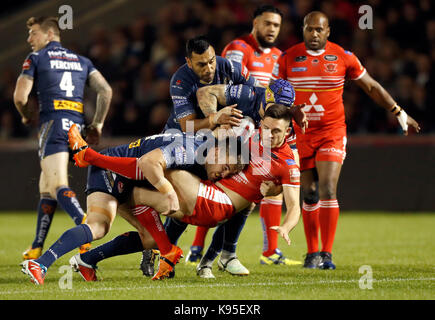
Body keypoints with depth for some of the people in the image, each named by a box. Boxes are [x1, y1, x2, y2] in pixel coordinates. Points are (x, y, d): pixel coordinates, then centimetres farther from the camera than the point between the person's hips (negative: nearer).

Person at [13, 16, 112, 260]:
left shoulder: (36, 58, 7)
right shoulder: (81, 61, 22)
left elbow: (20, 96, -1)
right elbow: (105, 90, 11)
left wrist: (27, 116, 19)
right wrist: (97, 125, 18)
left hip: (54, 121, -6)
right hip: (77, 122, 6)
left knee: (58, 187, -17)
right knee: (46, 187, 15)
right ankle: (37, 249, 16)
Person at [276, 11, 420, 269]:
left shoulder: (342, 57, -2)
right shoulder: (289, 59, 0)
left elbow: (372, 87, 9)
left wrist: (399, 113, 12)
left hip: (332, 134, -2)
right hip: (301, 135, 2)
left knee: (328, 191, -14)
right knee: (310, 195, 4)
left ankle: (327, 254, -12)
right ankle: (312, 253, 16)